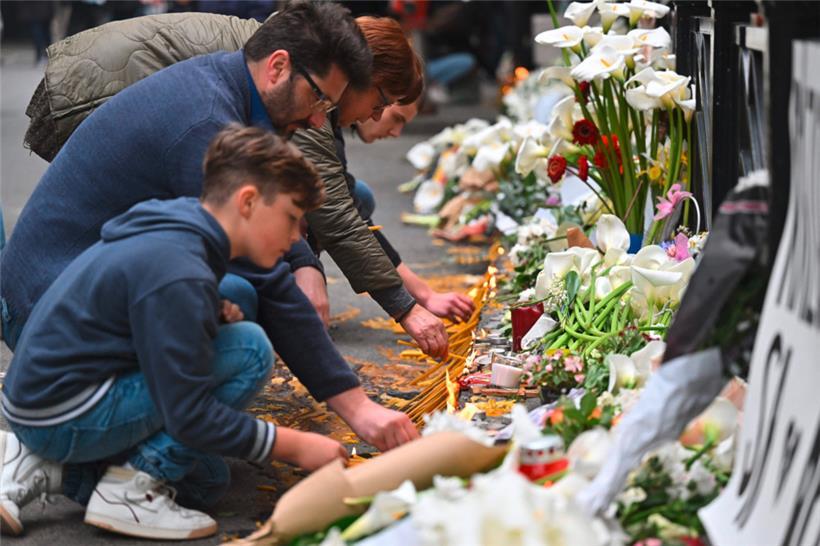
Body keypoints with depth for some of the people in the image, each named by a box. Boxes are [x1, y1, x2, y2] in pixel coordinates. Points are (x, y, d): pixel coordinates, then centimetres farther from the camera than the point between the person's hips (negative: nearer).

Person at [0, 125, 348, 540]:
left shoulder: (173, 233, 7)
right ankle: (131, 488, -9)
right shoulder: (179, 275, -23)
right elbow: (190, 417, -22)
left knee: (207, 482, 22)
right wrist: (295, 446, -14)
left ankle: (40, 467, 12)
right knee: (250, 349, -15)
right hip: (64, 418, -10)